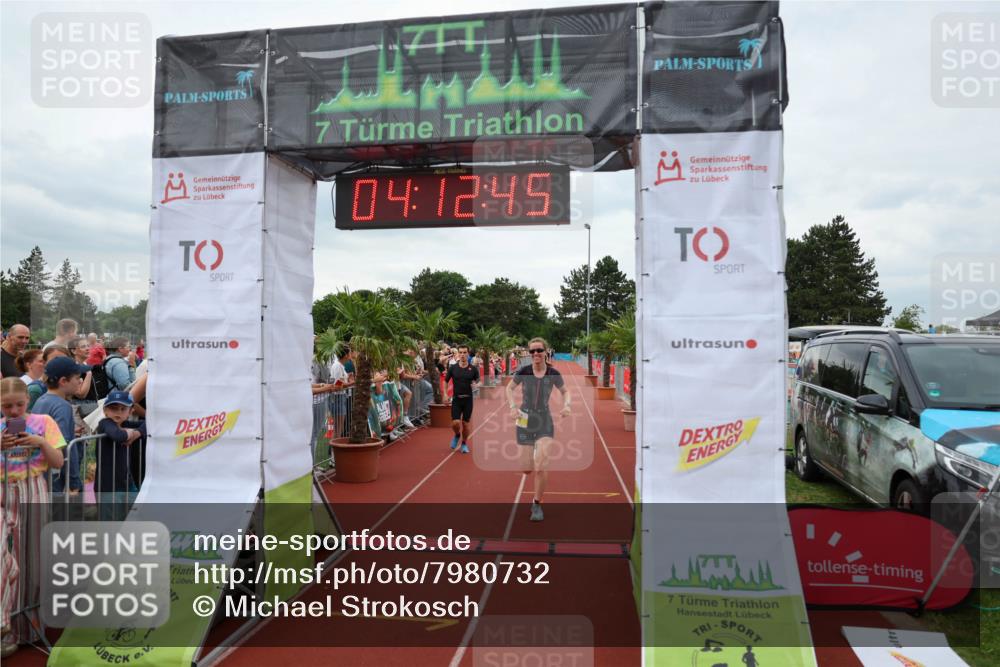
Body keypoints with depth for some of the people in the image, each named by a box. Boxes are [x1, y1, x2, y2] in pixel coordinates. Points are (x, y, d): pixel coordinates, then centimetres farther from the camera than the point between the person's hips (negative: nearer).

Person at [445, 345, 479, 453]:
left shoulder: (473, 369, -2)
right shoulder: (453, 368, -1)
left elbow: (478, 381, 6)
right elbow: (446, 381, 8)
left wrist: (476, 384, -17)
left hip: (468, 399, 0)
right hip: (456, 399, 0)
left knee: (465, 423, 4)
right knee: (455, 423, -9)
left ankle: (464, 444, 26)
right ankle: (457, 435, 25)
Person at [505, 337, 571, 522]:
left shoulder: (553, 374, -7)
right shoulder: (523, 372, -8)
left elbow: (565, 391, 11)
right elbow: (509, 388, 8)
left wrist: (566, 405, -9)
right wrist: (513, 406, -8)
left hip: (545, 423, -1)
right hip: (525, 422, 1)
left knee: (541, 465, -14)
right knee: (527, 469, 5)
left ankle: (537, 503, 7)